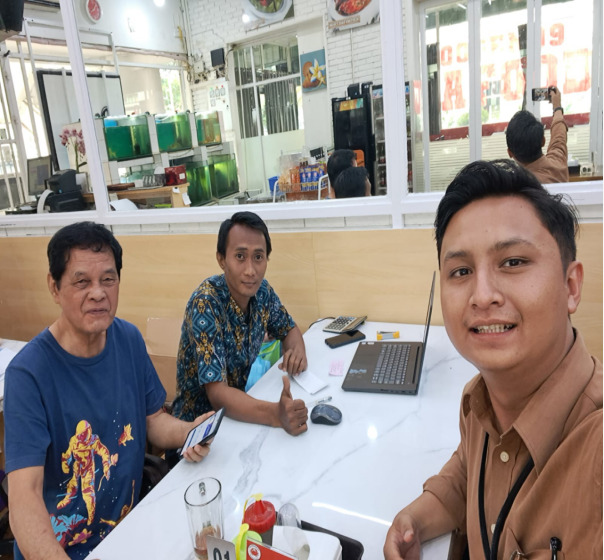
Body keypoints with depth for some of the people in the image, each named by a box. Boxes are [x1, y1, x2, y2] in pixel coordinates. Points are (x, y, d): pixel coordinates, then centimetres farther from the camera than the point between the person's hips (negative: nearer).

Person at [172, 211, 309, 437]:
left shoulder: (262, 291, -8)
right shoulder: (206, 303, -25)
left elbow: (289, 329, 9)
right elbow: (218, 395, -30)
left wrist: (297, 351, -14)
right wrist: (277, 414, -46)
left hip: (240, 408, 6)